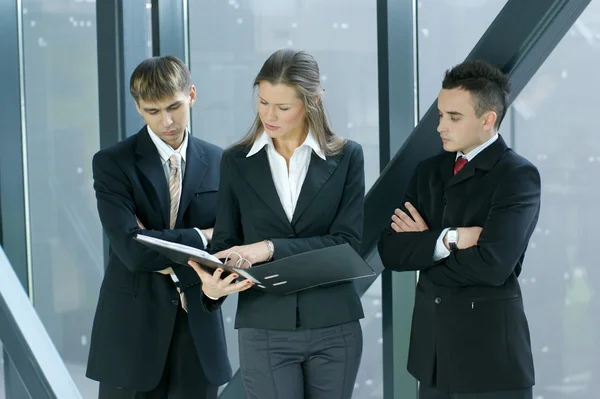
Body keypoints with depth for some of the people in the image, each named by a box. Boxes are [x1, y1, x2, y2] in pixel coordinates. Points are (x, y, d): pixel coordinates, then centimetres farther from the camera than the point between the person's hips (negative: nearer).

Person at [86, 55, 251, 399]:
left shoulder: (219, 163, 6)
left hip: (198, 331, 3)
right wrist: (200, 237, -11)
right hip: (132, 330, -2)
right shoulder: (112, 164, -4)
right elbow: (131, 249, -16)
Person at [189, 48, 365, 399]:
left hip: (334, 328, 0)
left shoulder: (347, 157, 1)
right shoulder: (237, 161, 5)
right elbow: (225, 242, 6)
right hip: (265, 329, 0)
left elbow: (349, 241, -7)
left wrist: (272, 248, -18)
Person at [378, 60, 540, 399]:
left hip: (490, 356, -6)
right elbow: (391, 252, 1)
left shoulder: (518, 175, -9)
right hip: (433, 348, 6)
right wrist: (447, 239, -15)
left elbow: (491, 265, -20)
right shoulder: (429, 171, 10)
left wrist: (423, 247, -7)